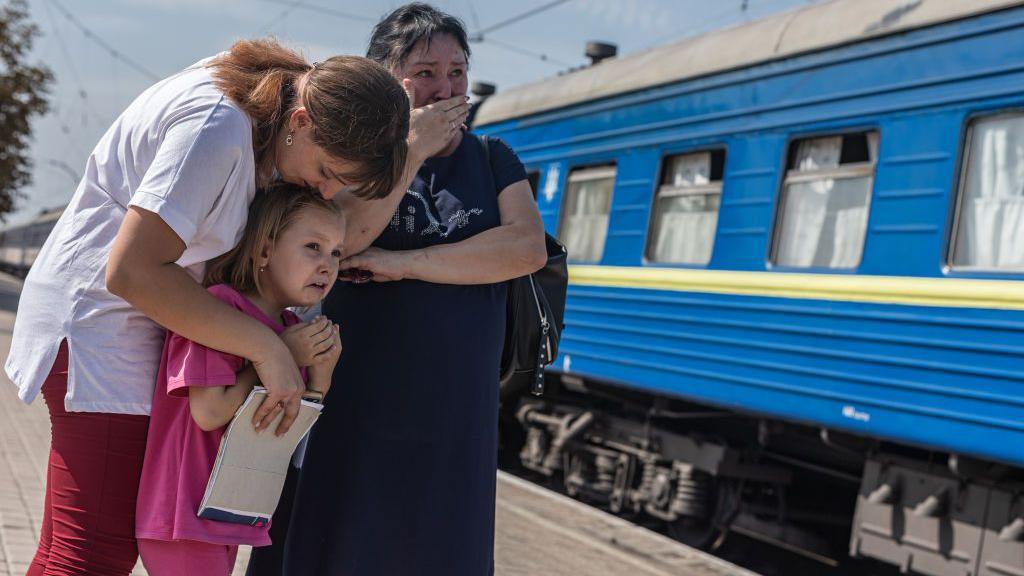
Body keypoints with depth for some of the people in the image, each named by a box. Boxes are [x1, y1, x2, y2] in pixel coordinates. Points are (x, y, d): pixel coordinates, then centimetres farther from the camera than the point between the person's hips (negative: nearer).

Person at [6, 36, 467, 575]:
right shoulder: (217, 126, -25)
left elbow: (345, 235, 2)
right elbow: (130, 271, -27)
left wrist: (415, 148, -1)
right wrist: (267, 348, -24)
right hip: (101, 322, -9)